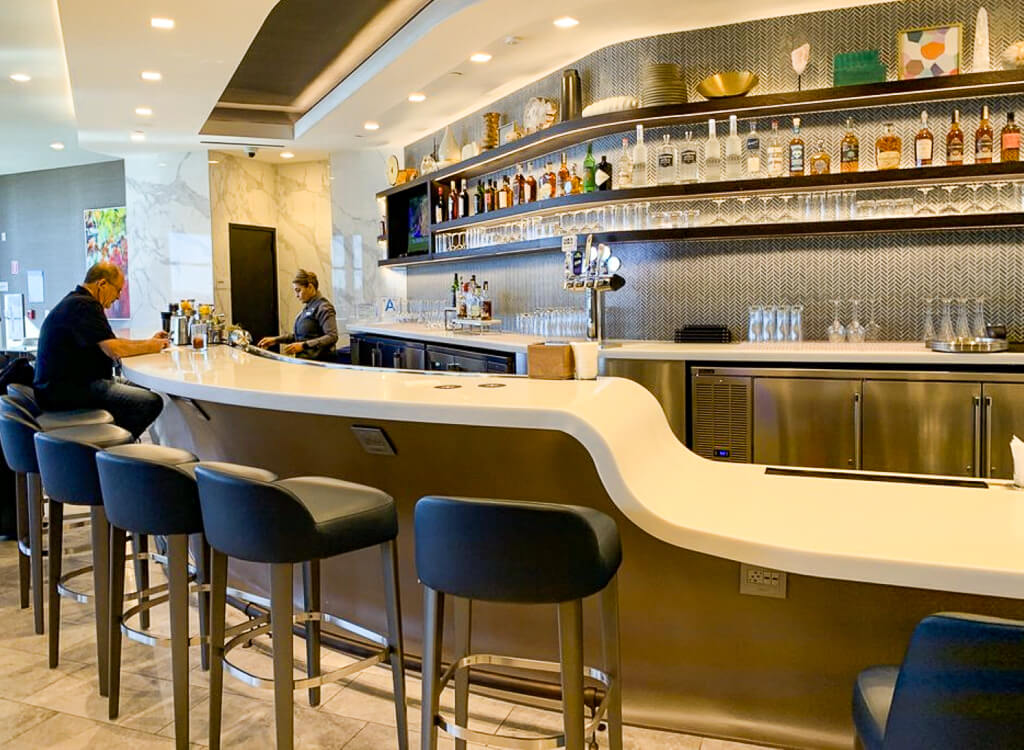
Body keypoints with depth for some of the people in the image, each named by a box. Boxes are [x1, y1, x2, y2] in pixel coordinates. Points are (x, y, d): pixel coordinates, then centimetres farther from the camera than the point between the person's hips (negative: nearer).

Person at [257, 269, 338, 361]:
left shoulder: (323, 307, -9)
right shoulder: (308, 307, 18)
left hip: (318, 361, -8)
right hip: (304, 359, 8)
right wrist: (276, 340, 18)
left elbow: (332, 337, -19)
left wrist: (303, 345, -24)